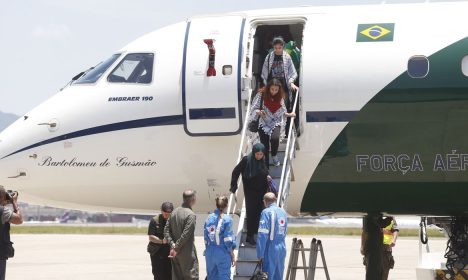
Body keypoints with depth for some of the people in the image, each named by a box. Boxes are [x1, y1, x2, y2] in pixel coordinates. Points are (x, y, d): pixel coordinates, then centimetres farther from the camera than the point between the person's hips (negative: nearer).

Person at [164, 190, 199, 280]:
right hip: (187, 254, -7)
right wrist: (177, 248, -10)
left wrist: (172, 245, -3)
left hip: (176, 255, 7)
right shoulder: (191, 215, -15)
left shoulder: (174, 212, 8)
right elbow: (186, 234, -18)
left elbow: (166, 230, 5)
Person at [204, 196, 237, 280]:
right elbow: (228, 240, -9)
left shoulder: (209, 218, 5)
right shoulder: (226, 219, -9)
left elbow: (206, 238, 8)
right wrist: (232, 255, -2)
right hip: (223, 254, -5)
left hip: (210, 253, 5)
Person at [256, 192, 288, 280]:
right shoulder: (283, 212, 11)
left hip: (271, 250, -6)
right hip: (282, 249, 6)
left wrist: (260, 254, -14)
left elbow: (263, 235, -16)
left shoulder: (267, 212, -11)